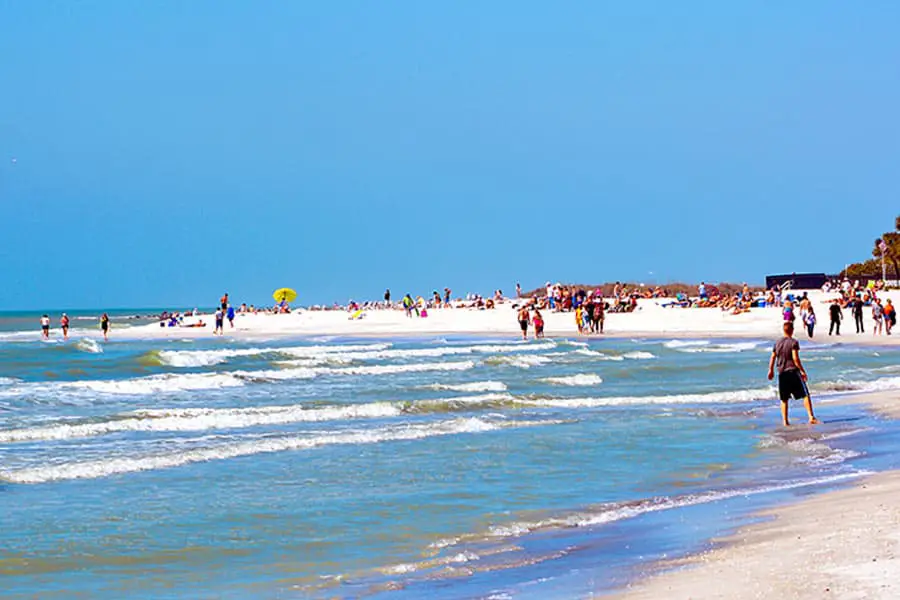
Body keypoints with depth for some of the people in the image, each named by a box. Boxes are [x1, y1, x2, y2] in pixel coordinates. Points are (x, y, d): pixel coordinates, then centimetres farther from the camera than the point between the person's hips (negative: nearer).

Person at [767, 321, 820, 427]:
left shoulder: (777, 343, 9)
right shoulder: (794, 342, -7)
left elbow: (772, 358, 13)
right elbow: (795, 358, -15)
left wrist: (771, 370, 26)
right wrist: (802, 371, -10)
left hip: (782, 373, 5)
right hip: (793, 371, -5)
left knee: (784, 399, 12)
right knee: (805, 395, -1)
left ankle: (785, 421, 10)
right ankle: (811, 417, -11)